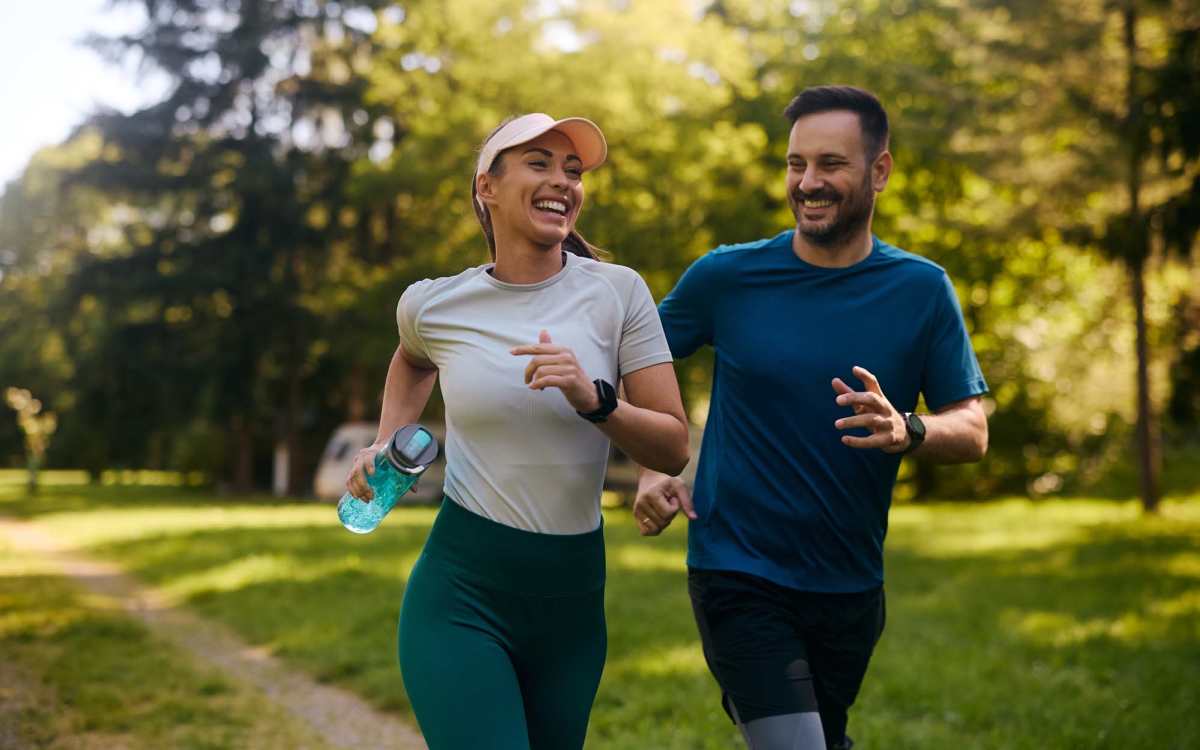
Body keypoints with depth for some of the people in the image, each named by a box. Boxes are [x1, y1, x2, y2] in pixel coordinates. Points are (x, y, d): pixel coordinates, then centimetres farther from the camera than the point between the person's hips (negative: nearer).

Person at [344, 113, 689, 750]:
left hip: (573, 597, 2)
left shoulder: (617, 292, -4)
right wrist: (385, 445, 11)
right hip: (460, 595, -2)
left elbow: (673, 449, -6)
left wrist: (593, 400, -21)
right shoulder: (432, 304, -1)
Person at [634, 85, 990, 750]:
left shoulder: (920, 290, -2)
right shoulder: (727, 277, -5)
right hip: (737, 574, -3)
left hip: (850, 586, 3)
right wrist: (650, 471, -7)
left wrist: (906, 432, -25)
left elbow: (972, 431, -3)